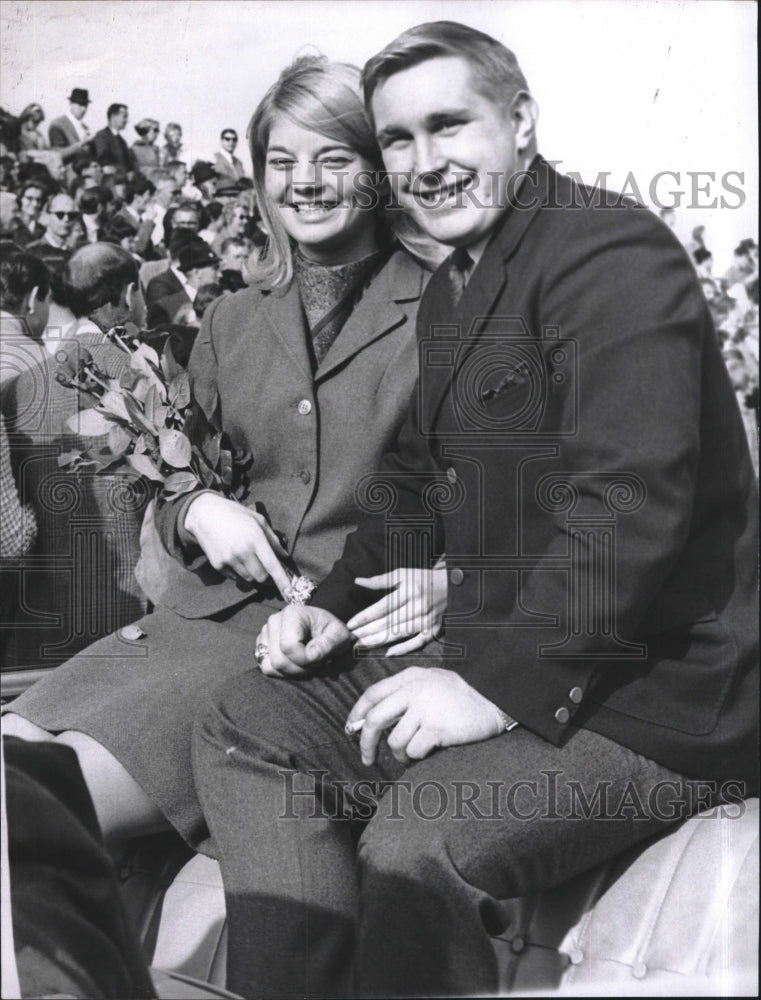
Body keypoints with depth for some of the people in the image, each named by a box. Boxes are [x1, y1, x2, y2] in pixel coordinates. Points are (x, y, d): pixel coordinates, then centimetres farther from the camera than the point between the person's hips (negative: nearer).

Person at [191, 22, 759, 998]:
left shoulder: (611, 249, -14)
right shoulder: (451, 286, 17)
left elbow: (630, 503, -25)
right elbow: (416, 478, 21)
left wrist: (500, 685, -23)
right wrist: (335, 605, 6)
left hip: (654, 690, -9)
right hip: (494, 654, 9)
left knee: (416, 846, -29)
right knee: (246, 725, 0)